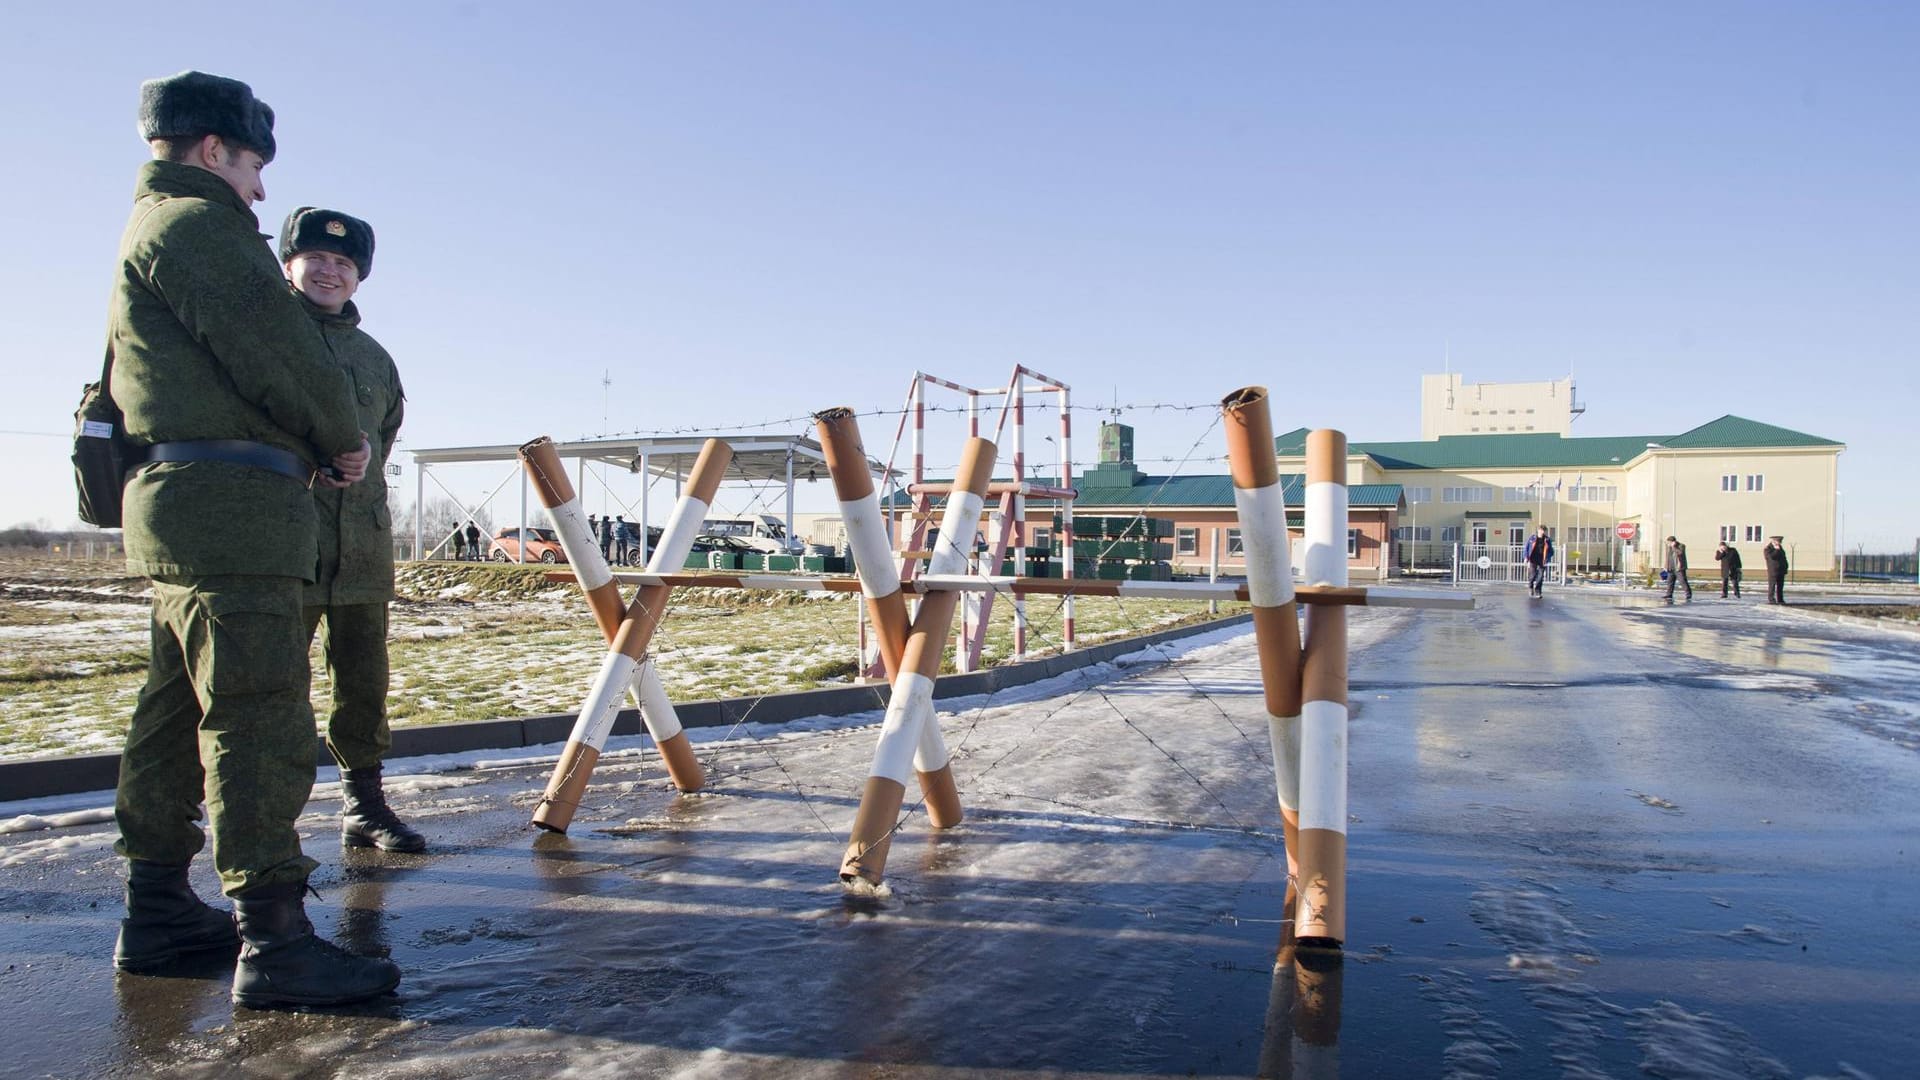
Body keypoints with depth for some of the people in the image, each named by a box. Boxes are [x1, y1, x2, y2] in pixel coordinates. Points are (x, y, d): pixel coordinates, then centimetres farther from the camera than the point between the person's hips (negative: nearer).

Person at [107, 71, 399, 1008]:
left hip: (179, 508, 11)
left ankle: (158, 913, 22)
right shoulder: (195, 223, -6)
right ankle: (275, 943, -13)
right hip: (229, 507, -11)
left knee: (178, 715, 14)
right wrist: (344, 441, 0)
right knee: (259, 720, -13)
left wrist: (310, 450, 11)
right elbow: (275, 353, -15)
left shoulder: (147, 235, 27)